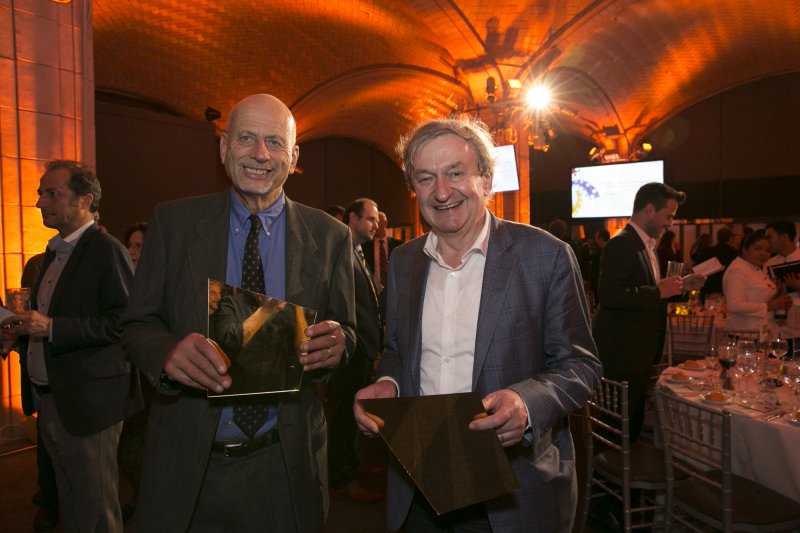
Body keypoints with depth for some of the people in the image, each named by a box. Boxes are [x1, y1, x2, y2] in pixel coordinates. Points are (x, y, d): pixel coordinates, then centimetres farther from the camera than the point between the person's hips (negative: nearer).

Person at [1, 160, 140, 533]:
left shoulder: (106, 250, -15)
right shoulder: (54, 253, 15)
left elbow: (125, 321, -23)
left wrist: (51, 327, -25)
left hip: (87, 401, -9)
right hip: (50, 402, 9)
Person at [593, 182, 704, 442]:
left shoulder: (645, 244, 14)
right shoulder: (621, 244, -18)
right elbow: (609, 295, -27)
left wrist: (681, 286, 10)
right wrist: (659, 291, -24)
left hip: (640, 351, 10)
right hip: (623, 352, -10)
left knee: (633, 422, 20)